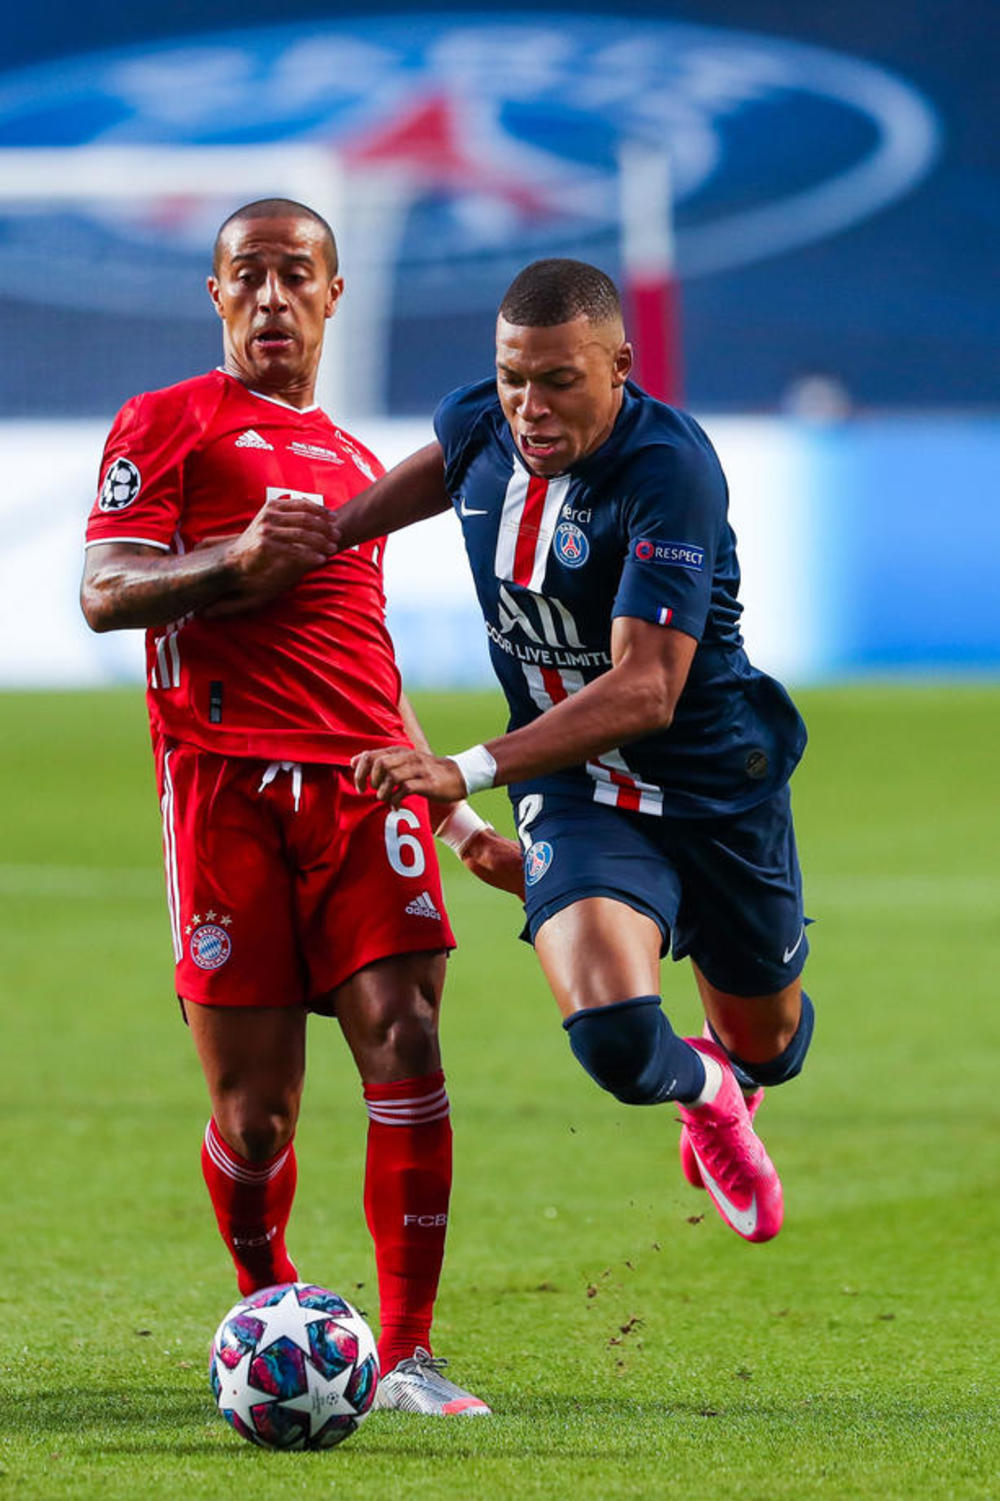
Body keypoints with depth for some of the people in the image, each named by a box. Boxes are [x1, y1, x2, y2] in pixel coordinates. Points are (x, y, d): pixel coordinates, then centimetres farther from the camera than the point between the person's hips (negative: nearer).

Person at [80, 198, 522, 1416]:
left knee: (405, 1046, -12)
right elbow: (102, 593, -3)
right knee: (254, 1099, -5)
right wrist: (236, 558, -18)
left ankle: (404, 1353, -10)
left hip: (359, 783, 4)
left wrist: (457, 818, 28)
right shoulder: (168, 424, 9)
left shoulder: (353, 463, 27)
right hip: (227, 779, -4)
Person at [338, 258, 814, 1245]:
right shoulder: (480, 425, -9)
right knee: (612, 1033, -23)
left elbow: (645, 690, -34)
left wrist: (470, 771, -41)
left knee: (765, 1040, 18)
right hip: (574, 790, 2)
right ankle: (699, 1092, 14)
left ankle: (731, 1085, 59)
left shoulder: (669, 471, -28)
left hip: (716, 784, -2)